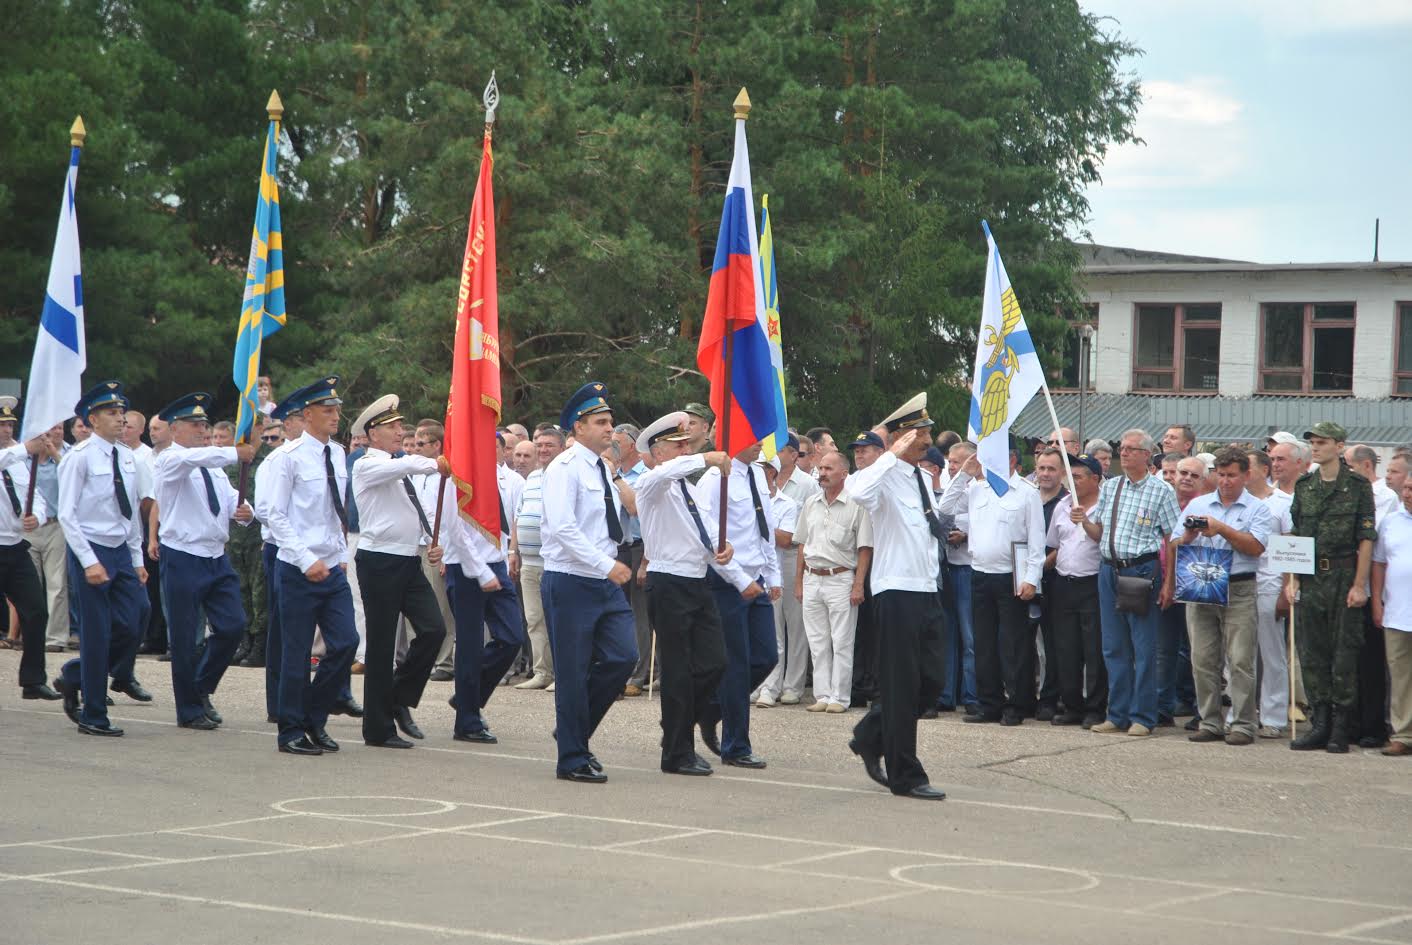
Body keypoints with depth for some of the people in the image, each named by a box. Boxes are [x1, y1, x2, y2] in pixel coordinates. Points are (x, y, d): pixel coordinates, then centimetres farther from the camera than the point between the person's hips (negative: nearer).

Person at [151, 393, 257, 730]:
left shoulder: (213, 467, 18)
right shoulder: (170, 460, -6)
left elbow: (231, 500, 13)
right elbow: (190, 459, -29)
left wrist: (244, 513, -11)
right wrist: (236, 453, -41)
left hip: (217, 557, 7)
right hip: (183, 558, -7)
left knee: (233, 625, -1)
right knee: (185, 638, 0)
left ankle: (202, 688, 20)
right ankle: (190, 711, 10)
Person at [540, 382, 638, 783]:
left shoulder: (602, 469, 15)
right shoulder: (565, 468, -12)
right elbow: (563, 528, -22)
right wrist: (606, 565, -26)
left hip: (605, 583, 8)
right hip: (570, 582, -8)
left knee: (622, 657, -1)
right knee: (573, 673, -2)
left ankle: (575, 731, 18)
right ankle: (572, 760, 7)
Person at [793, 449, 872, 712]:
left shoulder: (855, 505, -5)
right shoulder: (810, 504, 12)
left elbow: (865, 549, -6)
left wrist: (858, 585, -11)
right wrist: (798, 582, 13)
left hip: (841, 579, -5)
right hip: (812, 579, 6)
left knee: (841, 643, -3)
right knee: (817, 643, 7)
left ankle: (839, 697, 1)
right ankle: (822, 695, 12)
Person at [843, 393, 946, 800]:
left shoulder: (920, 477, 16)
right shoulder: (887, 477, -11)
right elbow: (859, 492, -36)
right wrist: (894, 455, -31)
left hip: (926, 590, 9)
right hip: (897, 590, -9)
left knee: (931, 679, 10)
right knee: (903, 684, -3)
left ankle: (870, 738, 28)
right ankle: (905, 776, 3)